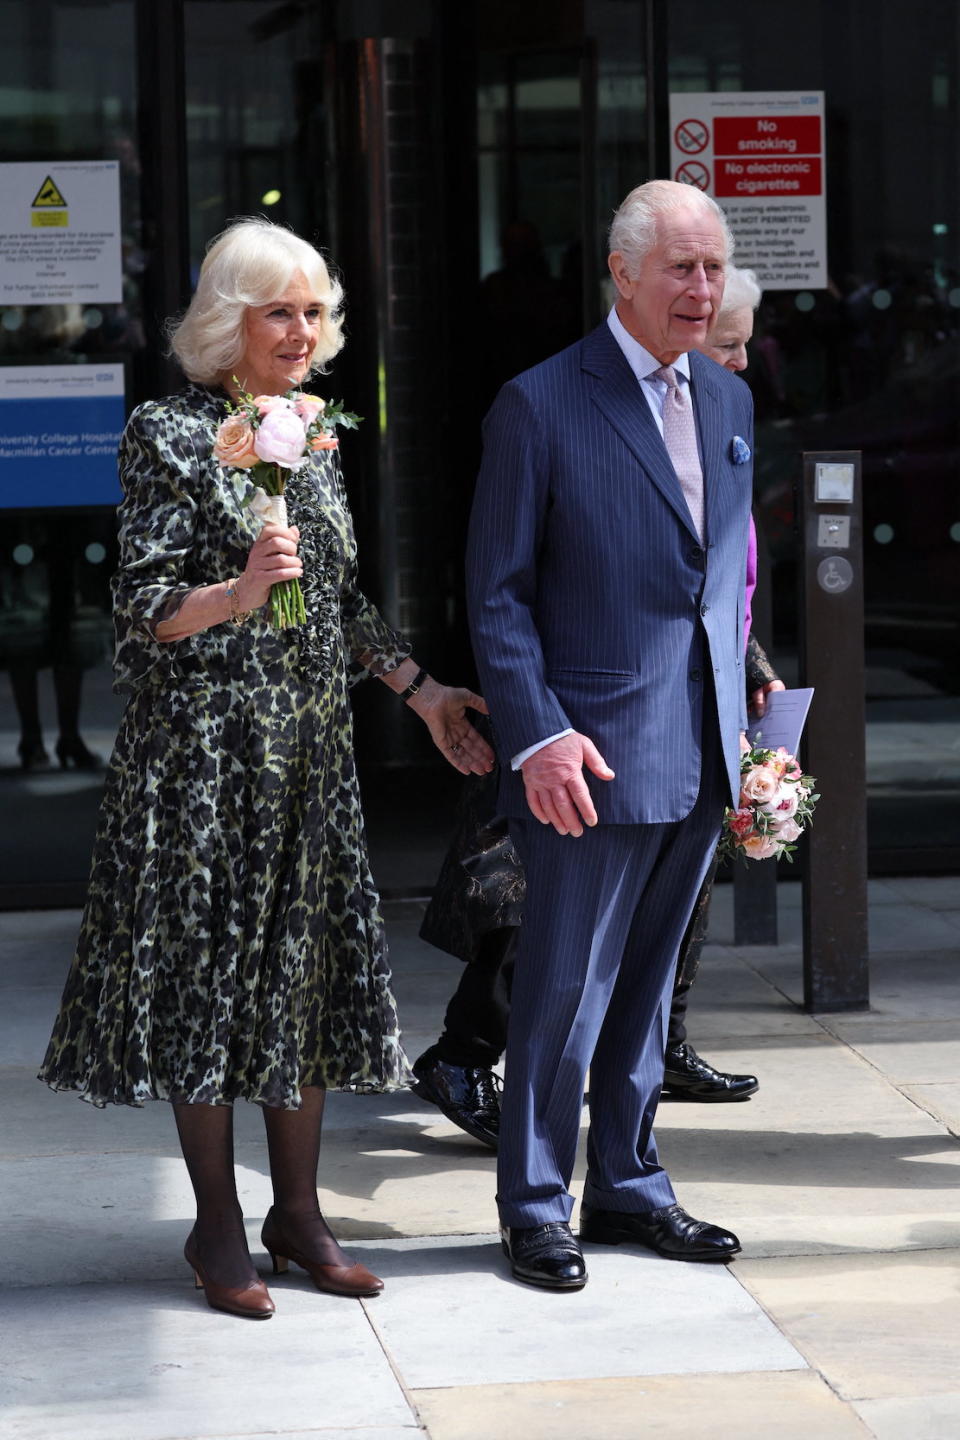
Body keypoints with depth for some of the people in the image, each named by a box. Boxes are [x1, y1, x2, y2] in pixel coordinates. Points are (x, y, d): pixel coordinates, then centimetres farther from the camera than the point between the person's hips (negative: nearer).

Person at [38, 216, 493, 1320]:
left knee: (310, 966, 7)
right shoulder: (170, 433, -7)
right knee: (210, 965, -1)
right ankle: (218, 1228, 9)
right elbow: (144, 608, -12)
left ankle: (297, 1210, 18)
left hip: (311, 747, 6)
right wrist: (237, 593, -29)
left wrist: (423, 692, 16)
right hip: (205, 743, -6)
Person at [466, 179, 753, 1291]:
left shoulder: (728, 400, 12)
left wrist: (740, 723, 13)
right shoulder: (540, 407, -8)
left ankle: (628, 1189, 27)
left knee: (646, 981, 16)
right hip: (592, 756, -6)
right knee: (565, 989, 1)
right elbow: (497, 594, -8)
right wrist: (535, 735, -17)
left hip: (699, 752, 6)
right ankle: (534, 1207, 13)